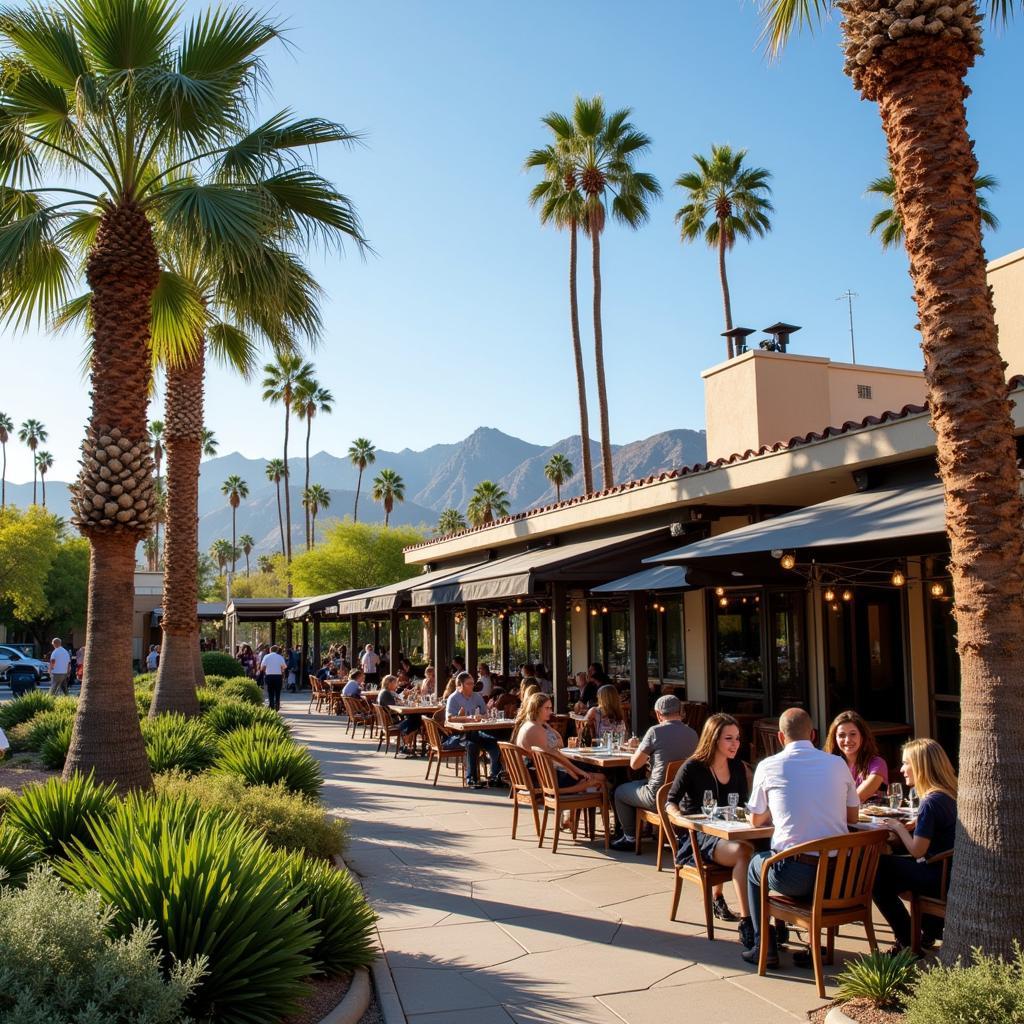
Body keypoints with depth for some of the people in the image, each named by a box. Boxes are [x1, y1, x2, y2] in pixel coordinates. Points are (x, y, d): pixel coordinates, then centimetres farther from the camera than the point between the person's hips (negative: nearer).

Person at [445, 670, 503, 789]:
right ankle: (471, 779, -28)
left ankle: (495, 776, -11)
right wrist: (468, 718, -30)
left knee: (493, 742, -17)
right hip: (456, 734, -6)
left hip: (473, 732, 6)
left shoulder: (477, 697, 13)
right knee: (472, 745, -35)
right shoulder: (454, 698, -6)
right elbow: (449, 718, -20)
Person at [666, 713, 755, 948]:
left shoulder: (738, 768, 14)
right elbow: (671, 802, 2)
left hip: (729, 834, 5)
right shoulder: (693, 768, -1)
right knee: (743, 852, -35)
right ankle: (746, 925, -33)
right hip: (697, 838, -5)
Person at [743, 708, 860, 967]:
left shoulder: (768, 766, -1)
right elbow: (853, 816, 18)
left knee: (755, 865, 28)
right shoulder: (837, 764, 6)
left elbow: (756, 821, 12)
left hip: (796, 875, -3)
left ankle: (764, 948, 24)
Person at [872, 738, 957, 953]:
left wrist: (898, 828, -7)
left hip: (938, 877, -9)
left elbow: (917, 850, -22)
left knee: (877, 874, 1)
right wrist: (905, 827, 3)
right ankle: (933, 928, 29)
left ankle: (908, 942, 12)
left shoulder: (930, 802, -23)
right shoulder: (950, 794, 5)